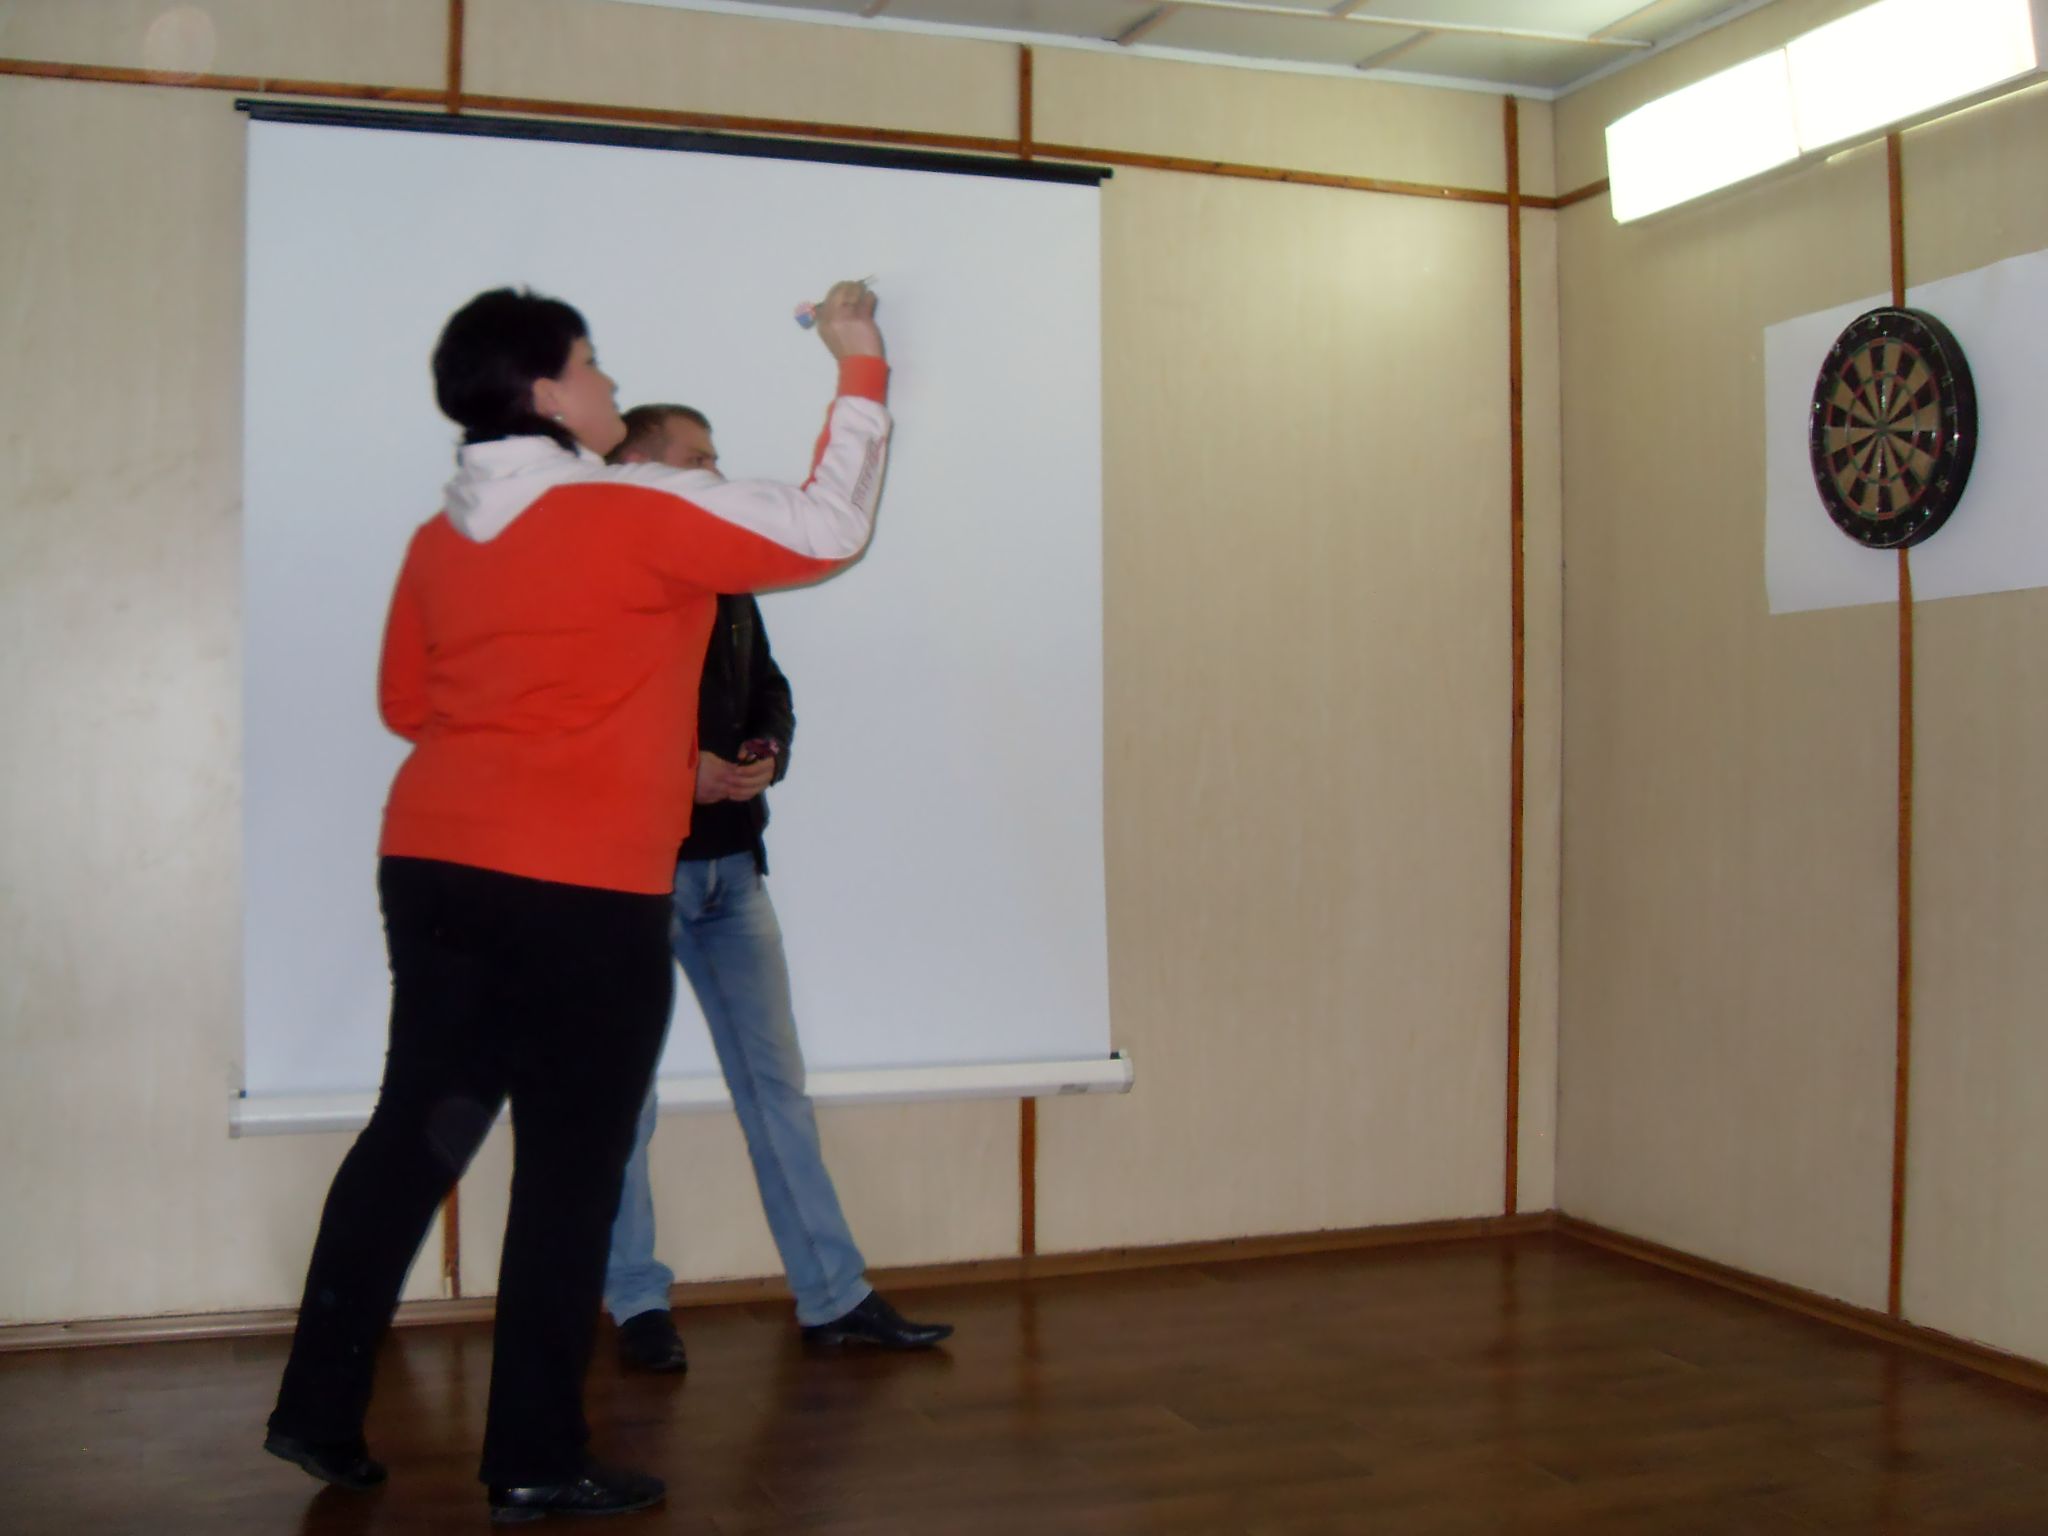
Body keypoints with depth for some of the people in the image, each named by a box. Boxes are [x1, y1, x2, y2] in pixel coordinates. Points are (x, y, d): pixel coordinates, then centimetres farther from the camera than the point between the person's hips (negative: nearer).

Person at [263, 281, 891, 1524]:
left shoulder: (439, 538, 10)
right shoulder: (635, 514, -10)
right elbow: (830, 529, -5)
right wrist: (860, 367, 5)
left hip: (433, 865, 7)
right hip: (582, 889, -7)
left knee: (415, 1129, 16)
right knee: (571, 1170, 3)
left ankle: (322, 1412, 23)